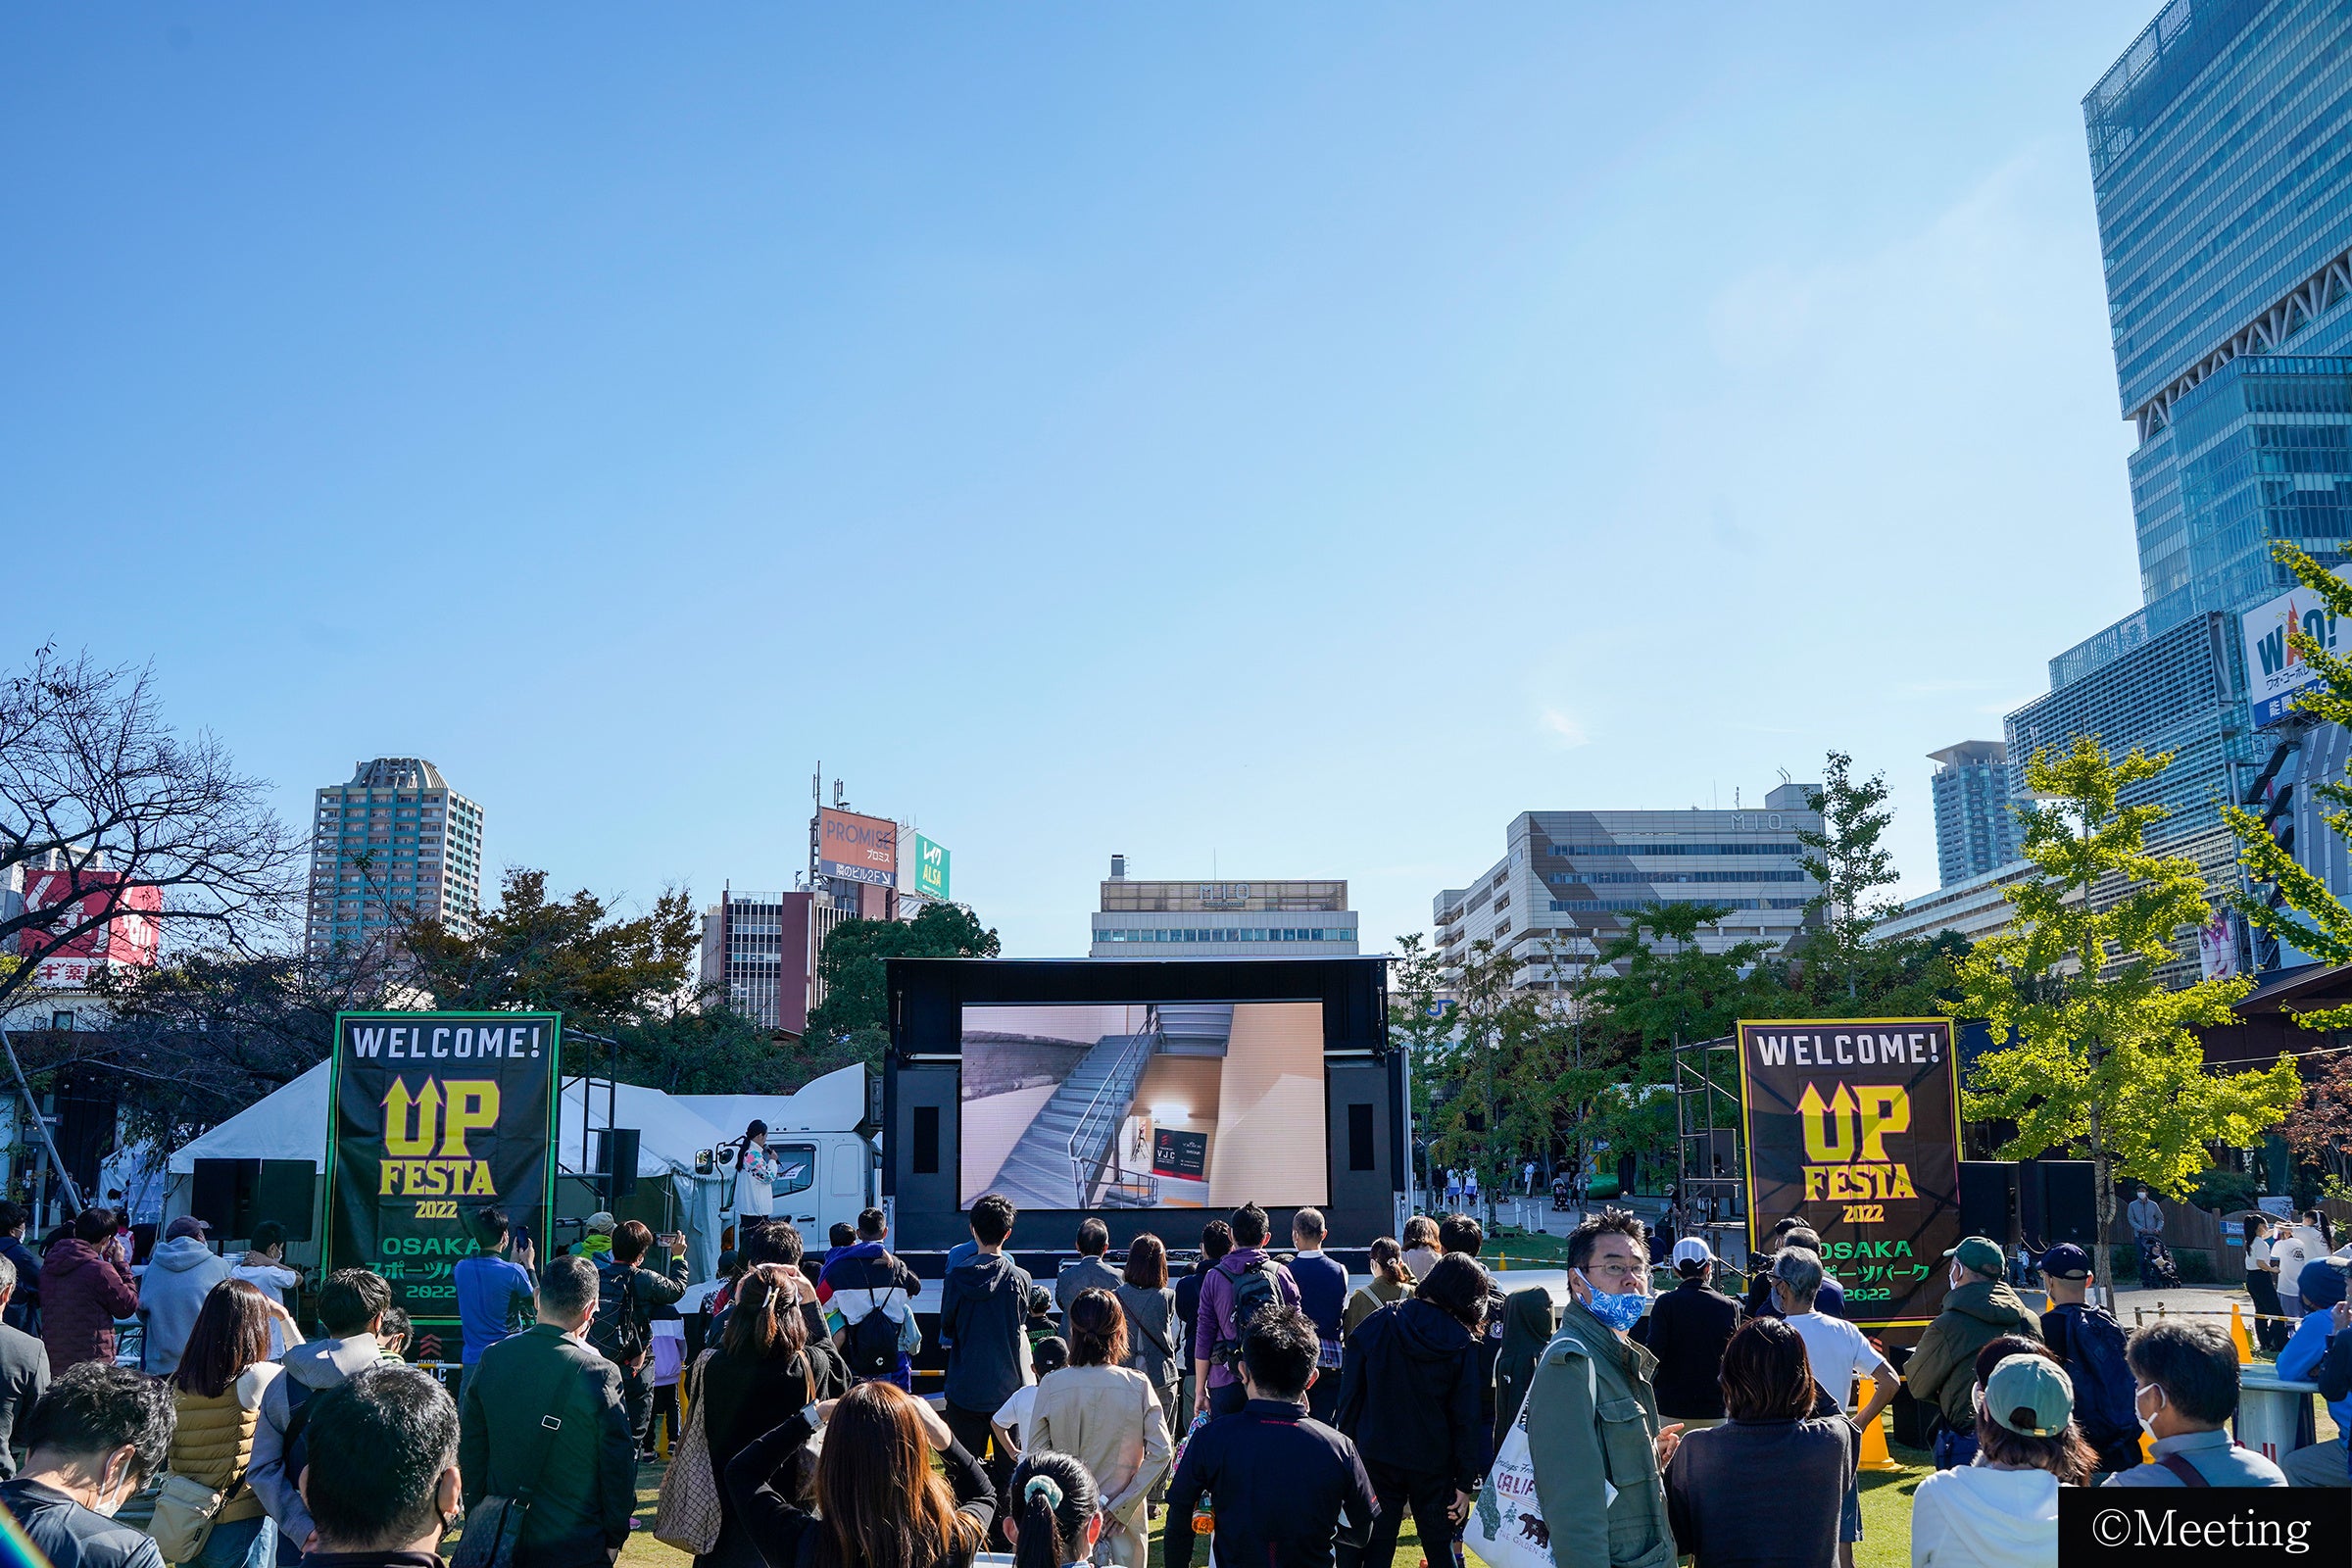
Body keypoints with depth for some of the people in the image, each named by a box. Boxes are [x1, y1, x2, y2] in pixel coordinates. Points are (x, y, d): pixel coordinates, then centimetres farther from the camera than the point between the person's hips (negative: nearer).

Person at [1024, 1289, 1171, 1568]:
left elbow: (1034, 1457, -5)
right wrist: (1122, 1507, -8)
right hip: (1124, 1523, -1)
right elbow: (1161, 1452, -11)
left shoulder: (1051, 1387, -9)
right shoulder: (1137, 1386, -10)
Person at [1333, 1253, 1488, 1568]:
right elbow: (1466, 1418, -8)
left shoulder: (1376, 1324, -6)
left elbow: (1349, 1396, -6)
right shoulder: (1462, 1343, -8)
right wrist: (1465, 1482, -3)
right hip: (1434, 1466, -1)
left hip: (1376, 1459, 1)